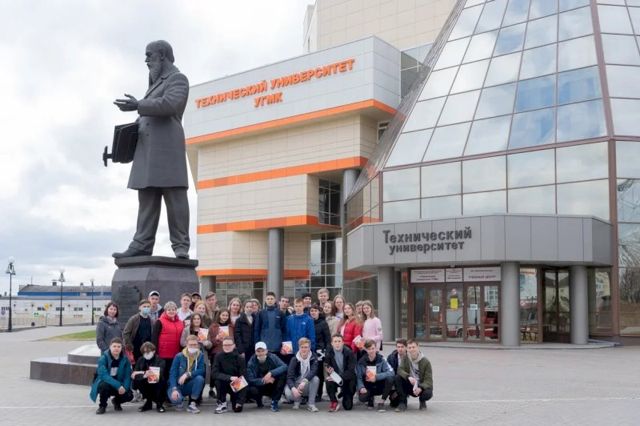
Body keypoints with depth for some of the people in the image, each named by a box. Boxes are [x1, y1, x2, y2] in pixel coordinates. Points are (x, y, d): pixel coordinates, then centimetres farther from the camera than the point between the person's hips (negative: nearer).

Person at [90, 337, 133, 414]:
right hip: (105, 383, -3)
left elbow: (127, 376, -8)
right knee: (105, 385, -37)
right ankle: (102, 405, -6)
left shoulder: (125, 359, -6)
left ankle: (116, 401, 16)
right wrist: (118, 386, -37)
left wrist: (124, 387, -28)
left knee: (129, 395, -22)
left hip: (120, 385, 3)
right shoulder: (103, 358, -17)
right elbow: (104, 375, -28)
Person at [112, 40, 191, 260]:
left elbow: (170, 104, -17)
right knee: (147, 199, 0)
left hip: (167, 146, -9)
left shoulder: (177, 78, 2)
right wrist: (137, 123, 8)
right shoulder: (157, 83, 29)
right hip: (149, 149, 9)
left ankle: (181, 247, -12)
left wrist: (139, 106, -19)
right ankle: (142, 245, -5)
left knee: (174, 197, -10)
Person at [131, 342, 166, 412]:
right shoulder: (140, 360, -1)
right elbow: (134, 375, -13)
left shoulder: (159, 360, -12)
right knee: (136, 381, -23)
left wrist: (140, 373, -30)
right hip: (147, 386, 3)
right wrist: (144, 375, -37)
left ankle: (159, 403, -10)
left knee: (161, 379, -33)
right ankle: (148, 402, -3)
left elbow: (160, 374, -28)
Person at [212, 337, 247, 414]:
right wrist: (230, 378, -35)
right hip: (224, 384, 1)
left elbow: (243, 378, -16)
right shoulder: (218, 356, -11)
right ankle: (222, 404, -9)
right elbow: (214, 373, -21)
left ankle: (237, 401, 20)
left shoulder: (240, 358, -14)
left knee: (237, 409, -17)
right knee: (218, 380, -31)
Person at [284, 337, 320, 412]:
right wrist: (293, 388, -38)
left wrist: (304, 381, -44)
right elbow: (289, 377, -18)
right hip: (296, 385, 0)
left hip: (307, 386, 0)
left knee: (315, 378, -30)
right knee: (288, 393, -32)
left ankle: (311, 404, -17)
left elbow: (313, 372, -26)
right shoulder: (294, 360, -9)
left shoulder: (313, 358, -8)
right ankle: (297, 400, 5)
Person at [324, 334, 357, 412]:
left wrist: (340, 377, -32)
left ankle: (344, 394, 30)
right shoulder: (328, 353, -8)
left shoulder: (349, 352, -15)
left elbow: (351, 370, -19)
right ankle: (334, 402, -10)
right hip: (334, 377, 1)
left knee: (348, 406, -6)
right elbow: (325, 367, -9)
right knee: (329, 382, -35)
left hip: (347, 379, -1)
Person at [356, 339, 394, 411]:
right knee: (362, 397, -32)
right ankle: (371, 399, 9)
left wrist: (376, 377, -30)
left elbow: (391, 372, -21)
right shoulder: (361, 361, -6)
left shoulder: (381, 359, -9)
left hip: (379, 386, 0)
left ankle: (381, 402, -12)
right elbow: (358, 377, -8)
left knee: (390, 378, -30)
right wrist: (361, 387, -27)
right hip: (367, 387, 0)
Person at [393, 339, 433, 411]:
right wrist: (408, 377, -37)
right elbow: (400, 370, -17)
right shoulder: (405, 358, -4)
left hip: (421, 386, -2)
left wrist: (421, 388, -35)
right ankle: (402, 402, -12)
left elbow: (428, 380, -15)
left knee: (428, 393, -34)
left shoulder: (425, 361, -12)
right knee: (398, 377, -24)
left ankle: (422, 401, 6)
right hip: (409, 386, 2)